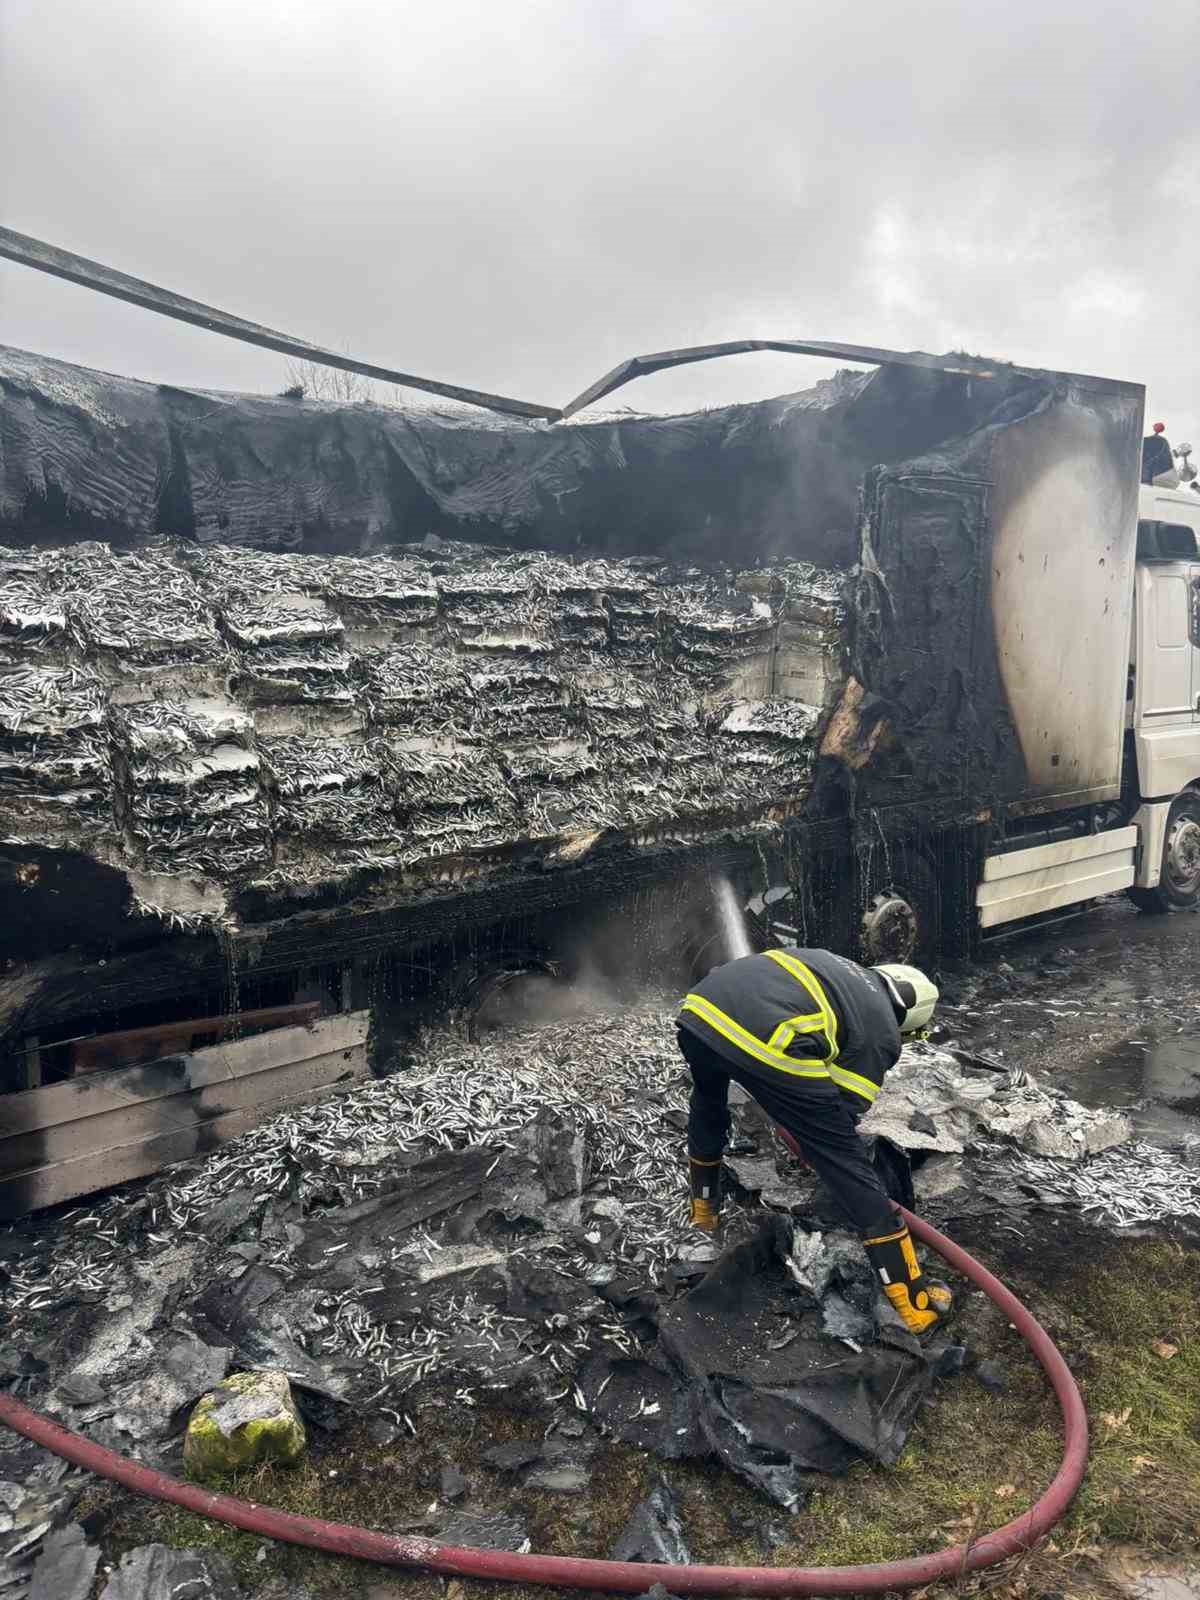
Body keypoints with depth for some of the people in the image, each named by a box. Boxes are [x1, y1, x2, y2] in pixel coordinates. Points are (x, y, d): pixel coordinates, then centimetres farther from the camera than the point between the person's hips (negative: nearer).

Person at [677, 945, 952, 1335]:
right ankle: (915, 1301, 22)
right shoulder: (882, 1033, 19)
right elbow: (845, 1108, 21)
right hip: (768, 1043, -6)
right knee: (849, 1167, 13)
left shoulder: (832, 964, 36)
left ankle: (703, 1212, 56)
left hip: (699, 1010, 6)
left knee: (707, 1102, 39)